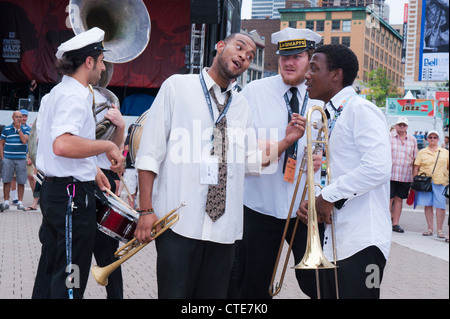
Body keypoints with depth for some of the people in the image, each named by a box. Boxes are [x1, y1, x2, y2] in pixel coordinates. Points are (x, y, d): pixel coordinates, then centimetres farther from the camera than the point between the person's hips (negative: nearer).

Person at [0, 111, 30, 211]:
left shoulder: (25, 128, 5)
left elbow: (24, 140, -11)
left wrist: (18, 128, -9)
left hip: (21, 159, 0)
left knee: (21, 182, 1)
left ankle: (20, 202, 9)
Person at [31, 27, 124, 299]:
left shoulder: (55, 93, 16)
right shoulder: (75, 95, -16)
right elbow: (63, 145, -33)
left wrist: (91, 168, 20)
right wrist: (108, 145, -22)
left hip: (53, 190, 10)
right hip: (73, 193, -10)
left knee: (50, 270, 18)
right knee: (70, 279, -4)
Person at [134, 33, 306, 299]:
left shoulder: (242, 106, 16)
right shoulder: (177, 87, 2)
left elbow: (254, 161, 18)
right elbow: (150, 151, -3)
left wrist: (287, 140, 3)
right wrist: (146, 210, -9)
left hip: (224, 226, 5)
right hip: (178, 223, -4)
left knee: (214, 293, 9)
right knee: (175, 293, -2)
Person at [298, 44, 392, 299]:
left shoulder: (360, 110, -11)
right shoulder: (334, 117, 18)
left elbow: (378, 168, -24)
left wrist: (328, 195, -15)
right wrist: (314, 201, 5)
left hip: (362, 242, -9)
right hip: (336, 243, 9)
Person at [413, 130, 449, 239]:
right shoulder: (422, 152, 11)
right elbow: (416, 168, 10)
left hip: (440, 182, -1)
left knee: (440, 206, -5)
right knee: (428, 205, 2)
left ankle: (440, 230, 1)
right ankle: (430, 229, 9)